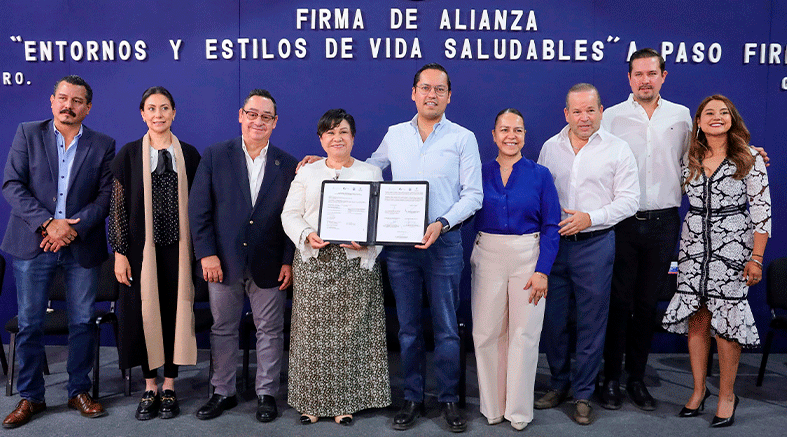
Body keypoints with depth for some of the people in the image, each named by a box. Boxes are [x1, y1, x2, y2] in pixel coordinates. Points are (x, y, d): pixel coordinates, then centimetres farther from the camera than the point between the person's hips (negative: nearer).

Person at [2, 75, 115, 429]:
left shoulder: (103, 145, 5)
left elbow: (106, 196, 0)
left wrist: (73, 229, -13)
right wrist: (47, 223, -14)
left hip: (82, 245, 0)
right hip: (33, 243, 0)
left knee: (82, 322, 7)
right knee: (29, 323, 6)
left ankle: (79, 391, 22)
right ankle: (30, 397, 21)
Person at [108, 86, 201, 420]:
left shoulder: (189, 154, 5)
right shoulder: (128, 154, 2)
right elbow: (118, 207, 0)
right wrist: (120, 253, -5)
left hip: (178, 248, 1)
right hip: (142, 248, 0)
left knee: (175, 312, 5)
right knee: (144, 314, 6)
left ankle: (169, 387, 21)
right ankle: (150, 388, 23)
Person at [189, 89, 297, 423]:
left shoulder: (288, 165, 2)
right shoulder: (215, 156, 1)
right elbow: (198, 208, -2)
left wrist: (288, 261, -5)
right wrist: (206, 254, -8)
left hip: (269, 265, 0)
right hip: (223, 261, 0)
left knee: (269, 331, 8)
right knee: (222, 329, 12)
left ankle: (266, 394, 24)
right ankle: (223, 392, 28)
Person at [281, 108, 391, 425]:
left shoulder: (371, 173, 10)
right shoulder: (307, 173, 13)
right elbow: (290, 214, 7)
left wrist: (366, 241, -15)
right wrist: (307, 236, -12)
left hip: (355, 262, -1)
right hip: (313, 261, 1)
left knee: (351, 331, 0)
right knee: (313, 331, 2)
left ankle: (346, 401, 14)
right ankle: (312, 401, 15)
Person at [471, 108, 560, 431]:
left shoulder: (540, 174, 1)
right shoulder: (480, 173, 5)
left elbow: (551, 226, -1)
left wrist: (542, 271, -8)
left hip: (528, 258, -1)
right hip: (488, 257, 1)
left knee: (524, 334, 3)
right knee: (487, 332, 4)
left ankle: (518, 410, 19)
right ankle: (492, 406, 22)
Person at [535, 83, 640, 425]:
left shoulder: (618, 149, -1)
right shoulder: (550, 147, 9)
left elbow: (629, 199, -3)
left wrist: (589, 218, -15)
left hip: (595, 243, -3)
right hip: (553, 242, 3)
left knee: (591, 322, 3)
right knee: (553, 318, 9)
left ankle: (583, 394, 17)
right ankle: (559, 383, 28)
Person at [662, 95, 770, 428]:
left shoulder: (750, 159, -2)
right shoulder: (690, 160, 7)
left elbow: (761, 210, -5)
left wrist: (756, 257, -10)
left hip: (732, 245, -3)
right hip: (693, 245, 3)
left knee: (725, 319, -1)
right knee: (696, 318, 5)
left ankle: (727, 394, 15)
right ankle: (699, 390, 19)